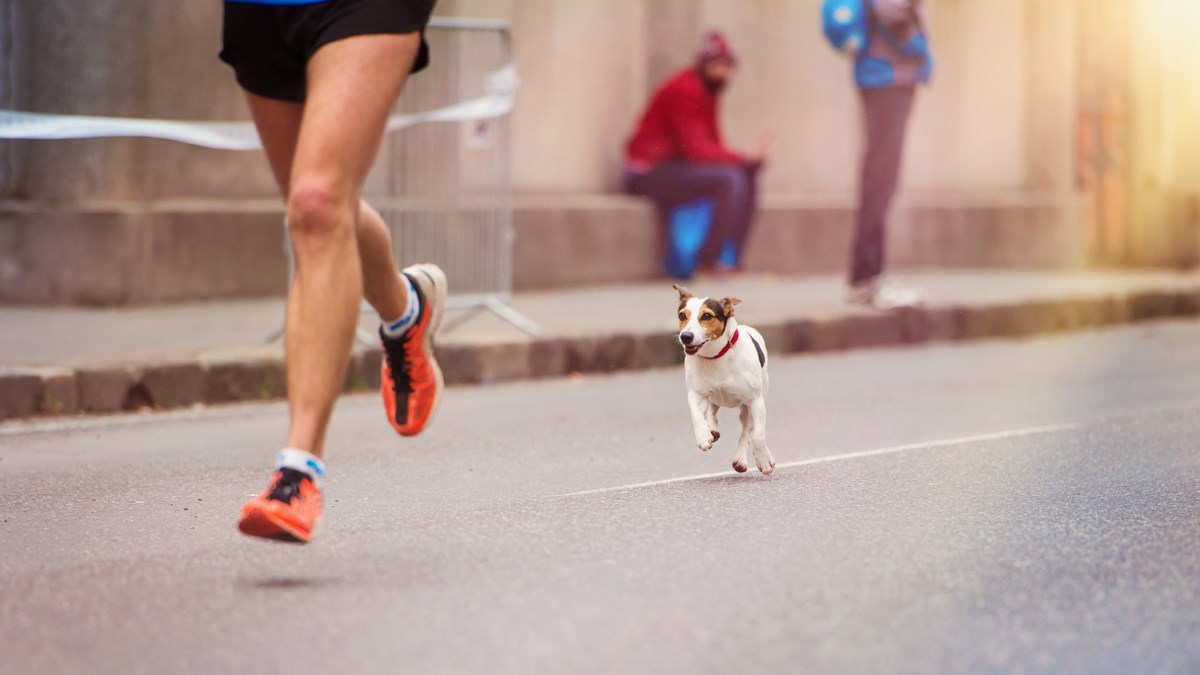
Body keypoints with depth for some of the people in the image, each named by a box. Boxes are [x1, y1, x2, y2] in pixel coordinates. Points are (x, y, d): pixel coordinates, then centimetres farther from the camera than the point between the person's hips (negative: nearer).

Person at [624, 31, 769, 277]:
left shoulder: (707, 91, 12)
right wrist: (745, 158, -22)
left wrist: (750, 158, -12)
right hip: (650, 171, -10)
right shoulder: (684, 90, -18)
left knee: (748, 177, 4)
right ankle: (709, 263, -22)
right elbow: (696, 150, -23)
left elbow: (713, 146, 7)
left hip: (673, 165, 10)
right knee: (728, 179, -25)